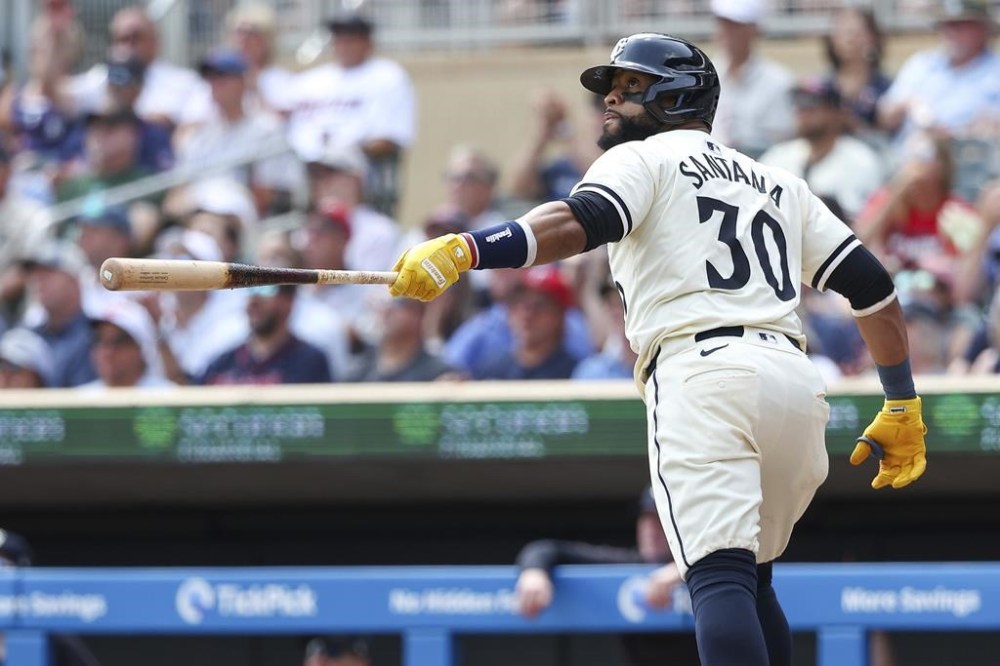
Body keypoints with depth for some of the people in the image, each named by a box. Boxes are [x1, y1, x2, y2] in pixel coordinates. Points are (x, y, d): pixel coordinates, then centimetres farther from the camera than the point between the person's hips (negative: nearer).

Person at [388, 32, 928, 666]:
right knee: (749, 578, 21)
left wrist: (465, 250, -23)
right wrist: (902, 405, 27)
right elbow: (873, 285, 23)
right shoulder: (777, 183, 29)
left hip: (702, 376, -6)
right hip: (798, 382, 6)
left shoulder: (642, 158, 11)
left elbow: (583, 221, -11)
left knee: (719, 574, -18)